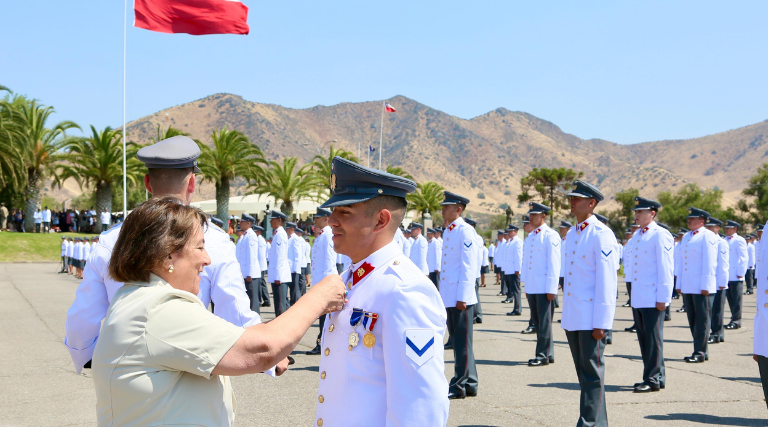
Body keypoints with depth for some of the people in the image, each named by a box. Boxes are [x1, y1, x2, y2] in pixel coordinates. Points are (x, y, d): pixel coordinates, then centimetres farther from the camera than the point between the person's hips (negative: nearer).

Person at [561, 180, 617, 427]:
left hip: (591, 318, -8)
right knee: (583, 371, 12)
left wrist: (600, 322, -18)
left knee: (592, 372, -3)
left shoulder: (601, 234, -11)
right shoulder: (571, 234, 14)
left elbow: (606, 280, -14)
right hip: (572, 317, 8)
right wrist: (566, 314, 16)